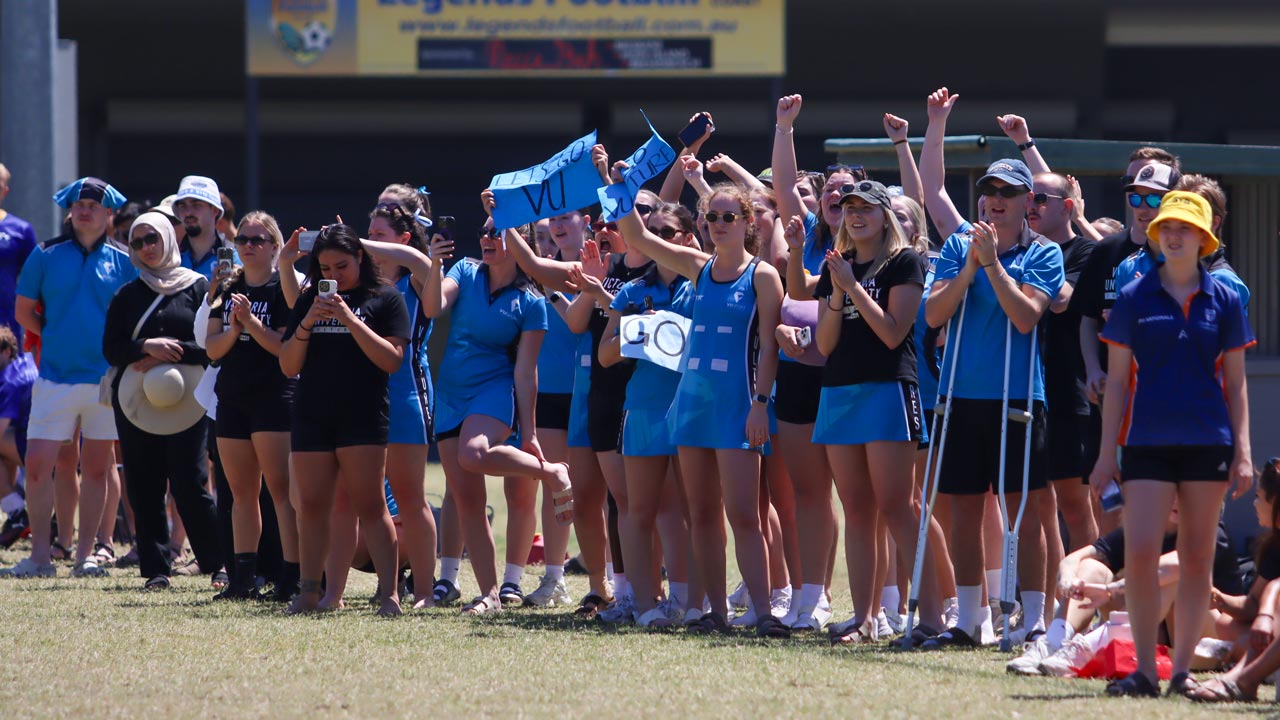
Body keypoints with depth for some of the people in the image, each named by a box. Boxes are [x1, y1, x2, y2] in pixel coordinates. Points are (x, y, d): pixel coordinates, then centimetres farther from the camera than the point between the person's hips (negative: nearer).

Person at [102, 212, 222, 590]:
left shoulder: (197, 287, 4)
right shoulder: (128, 295, 13)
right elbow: (110, 349, 6)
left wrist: (172, 355, -12)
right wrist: (147, 347, -11)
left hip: (184, 399, -3)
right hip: (135, 400, 3)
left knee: (189, 485, -8)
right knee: (145, 487, 0)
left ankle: (220, 563, -1)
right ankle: (156, 569, 3)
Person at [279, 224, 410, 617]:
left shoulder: (385, 300, 3)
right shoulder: (310, 300, 13)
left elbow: (391, 359, -7)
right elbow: (288, 366, 10)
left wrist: (350, 320, -14)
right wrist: (307, 324, -7)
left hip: (362, 417, -4)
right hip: (312, 417, 4)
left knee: (370, 506, -8)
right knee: (312, 507, 5)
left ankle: (390, 594, -9)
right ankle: (309, 592, 11)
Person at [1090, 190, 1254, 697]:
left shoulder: (1223, 300, 5)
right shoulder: (1134, 299, 4)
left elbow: (1235, 383, 8)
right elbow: (1118, 380, 5)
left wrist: (1242, 451, 1)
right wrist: (1107, 451, 1)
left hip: (1207, 443, 1)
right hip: (1148, 441, -1)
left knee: (1197, 559, 4)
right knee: (1140, 553, -11)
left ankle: (1182, 669, 11)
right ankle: (1144, 670, -7)